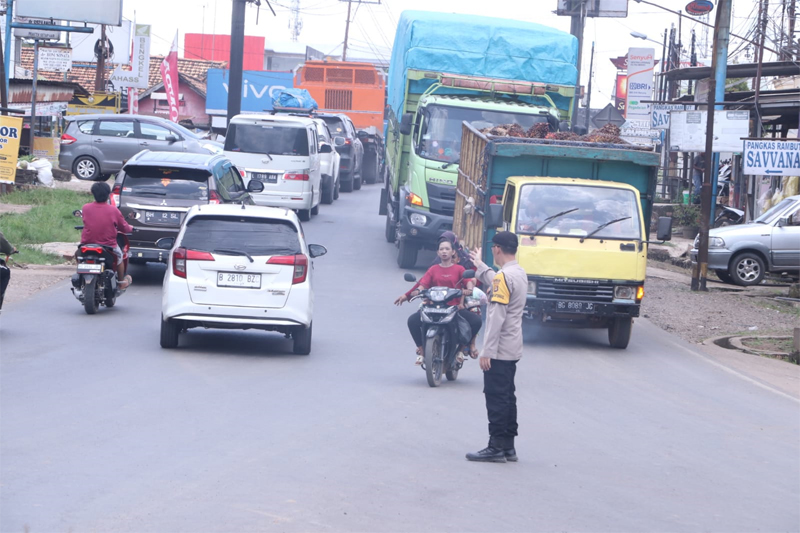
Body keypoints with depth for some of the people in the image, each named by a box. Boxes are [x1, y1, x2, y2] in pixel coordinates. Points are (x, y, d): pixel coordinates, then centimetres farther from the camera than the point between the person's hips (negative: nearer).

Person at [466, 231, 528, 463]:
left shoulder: (504, 276, -18)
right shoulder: (520, 274, 11)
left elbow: (497, 317, -22)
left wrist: (487, 351, -21)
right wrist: (480, 266, 46)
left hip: (499, 350, -9)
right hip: (512, 350, 9)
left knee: (496, 398, -6)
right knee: (507, 397, 13)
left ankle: (496, 448, -5)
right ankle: (508, 446, 16)